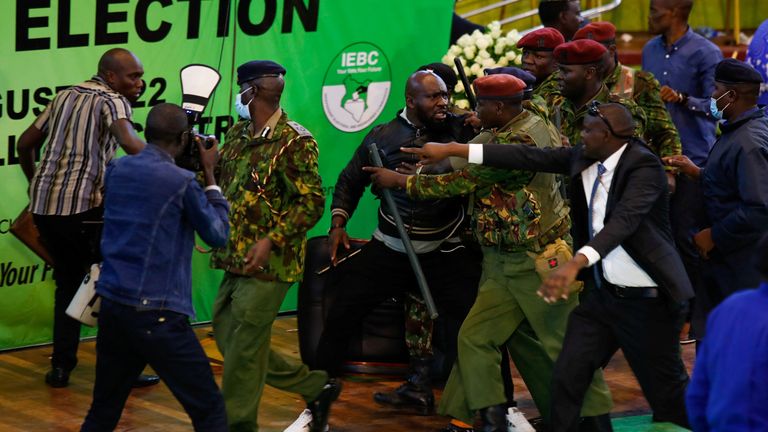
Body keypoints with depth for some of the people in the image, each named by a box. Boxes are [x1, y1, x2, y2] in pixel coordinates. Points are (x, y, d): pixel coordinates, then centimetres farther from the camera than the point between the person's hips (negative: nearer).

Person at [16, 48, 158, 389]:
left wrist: (36, 184, 34)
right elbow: (130, 144, -26)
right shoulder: (111, 100, -5)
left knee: (68, 283, 20)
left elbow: (25, 143, 23)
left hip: (44, 205, 7)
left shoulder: (65, 96, 18)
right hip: (83, 207, -7)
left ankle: (60, 366, 17)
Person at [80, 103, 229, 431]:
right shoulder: (181, 182, -11)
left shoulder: (116, 169, 8)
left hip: (111, 306, 7)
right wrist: (210, 174, 7)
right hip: (156, 316, -7)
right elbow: (218, 234, 1)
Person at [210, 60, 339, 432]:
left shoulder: (294, 141, -13)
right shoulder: (238, 134, 11)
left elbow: (311, 203, -15)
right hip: (236, 261, 9)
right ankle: (316, 387, 23)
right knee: (226, 335, 12)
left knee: (244, 346, -4)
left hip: (267, 264, -8)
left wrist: (271, 240, -22)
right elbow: (221, 183, 22)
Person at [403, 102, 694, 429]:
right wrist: (451, 149, 0)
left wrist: (575, 264, -47)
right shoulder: (584, 158, 2)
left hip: (645, 301, -7)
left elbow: (625, 219, -33)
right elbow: (528, 157, 2)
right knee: (568, 377, 1)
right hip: (602, 292, 7)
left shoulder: (644, 166, -20)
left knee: (666, 394, 3)